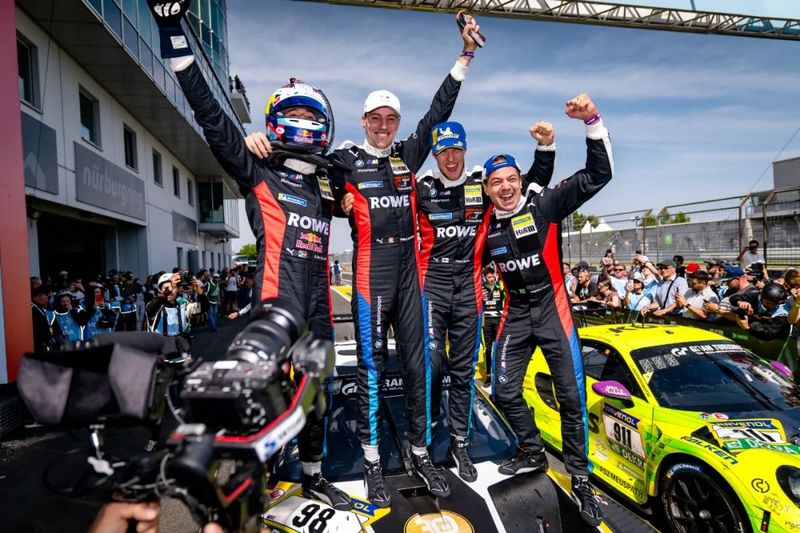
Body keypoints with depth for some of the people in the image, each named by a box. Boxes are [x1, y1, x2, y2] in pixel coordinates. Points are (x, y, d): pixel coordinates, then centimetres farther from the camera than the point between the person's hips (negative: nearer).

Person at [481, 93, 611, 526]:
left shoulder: (544, 205, -8)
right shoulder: (486, 225, 2)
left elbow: (598, 175, -15)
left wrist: (593, 121, -25)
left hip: (552, 308, -3)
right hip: (516, 313, 4)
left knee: (571, 395, 1)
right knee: (505, 392, 6)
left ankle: (580, 479, 20)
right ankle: (533, 453, 32)